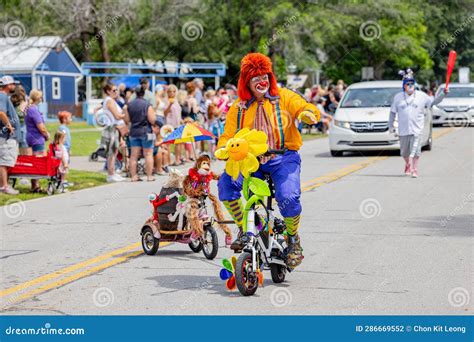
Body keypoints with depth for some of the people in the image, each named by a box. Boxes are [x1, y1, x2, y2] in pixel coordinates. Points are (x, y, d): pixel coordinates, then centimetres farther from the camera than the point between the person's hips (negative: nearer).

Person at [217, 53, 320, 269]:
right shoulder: (239, 107, 10)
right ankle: (244, 228, -3)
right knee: (226, 184, -24)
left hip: (283, 159, -3)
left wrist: (307, 114, -30)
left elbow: (307, 109, -5)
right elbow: (228, 136, 8)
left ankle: (293, 239, 3)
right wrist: (223, 150, -14)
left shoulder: (284, 97, 4)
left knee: (288, 197, -28)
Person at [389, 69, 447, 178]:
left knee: (415, 150, -9)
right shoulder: (398, 97, 5)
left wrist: (443, 94, -7)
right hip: (403, 129, 2)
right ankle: (408, 164, 39)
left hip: (416, 129, -2)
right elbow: (393, 112, 11)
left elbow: (434, 101, 6)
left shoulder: (421, 96, 4)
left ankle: (415, 170, -3)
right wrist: (391, 125, 9)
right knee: (404, 151, 12)